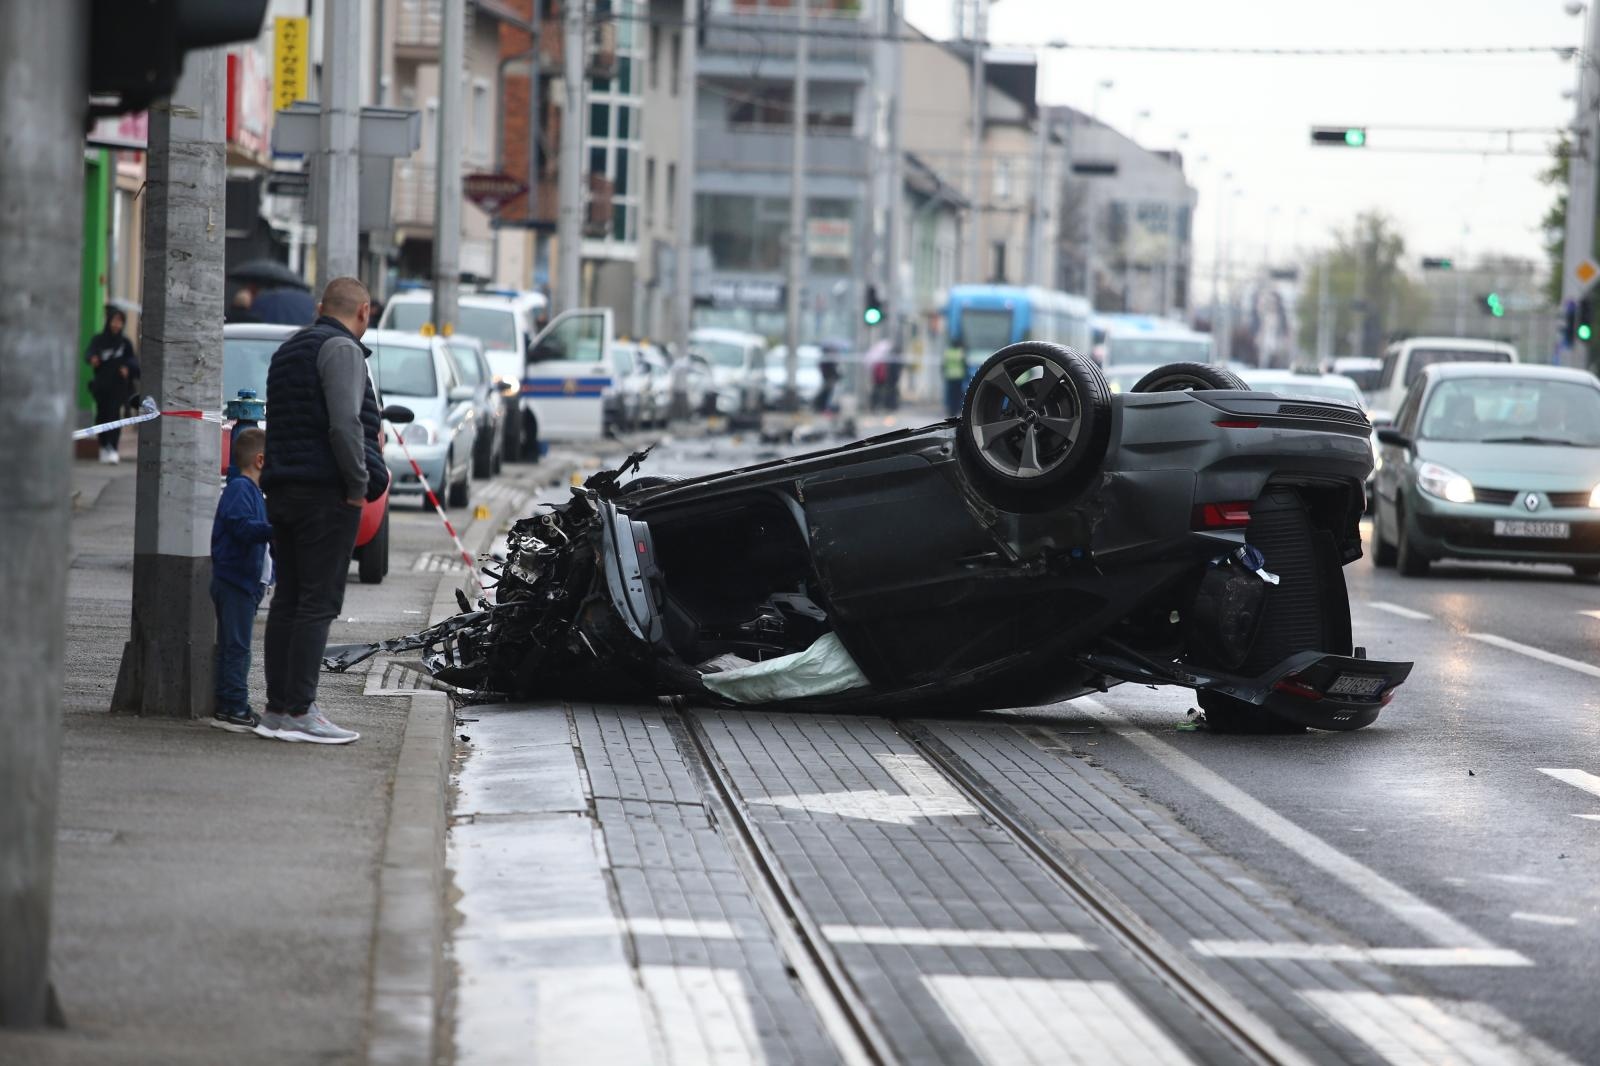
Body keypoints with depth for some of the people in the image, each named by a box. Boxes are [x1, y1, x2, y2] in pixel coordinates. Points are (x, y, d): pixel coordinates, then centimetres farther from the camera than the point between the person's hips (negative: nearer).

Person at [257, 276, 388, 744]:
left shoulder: (289, 350, 21)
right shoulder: (341, 349, -8)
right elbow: (345, 423, -19)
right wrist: (359, 484, -12)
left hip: (282, 490, 9)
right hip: (326, 493, -9)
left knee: (287, 599, 10)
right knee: (319, 601, -8)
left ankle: (277, 708, 10)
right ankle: (299, 711, -11)